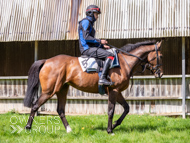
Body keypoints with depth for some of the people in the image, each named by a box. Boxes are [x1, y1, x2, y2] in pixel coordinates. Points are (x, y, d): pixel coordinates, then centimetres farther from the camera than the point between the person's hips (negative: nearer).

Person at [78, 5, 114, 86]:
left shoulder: (90, 23, 25)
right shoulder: (86, 22, -6)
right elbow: (86, 37, -18)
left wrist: (102, 46, 13)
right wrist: (100, 41, -14)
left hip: (90, 48, 11)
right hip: (87, 48, -11)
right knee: (110, 55, -21)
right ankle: (102, 78, -31)